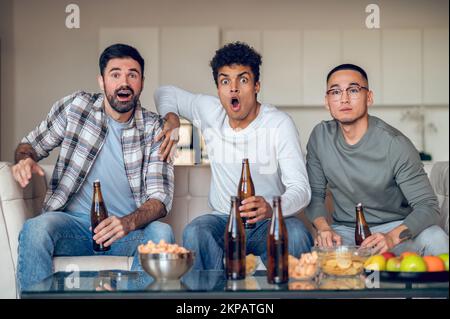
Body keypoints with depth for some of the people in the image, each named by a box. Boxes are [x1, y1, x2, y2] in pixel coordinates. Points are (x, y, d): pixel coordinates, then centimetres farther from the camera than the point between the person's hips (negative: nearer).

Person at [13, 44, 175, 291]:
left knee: (161, 233, -31)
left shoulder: (154, 128, 1)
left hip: (129, 229, 0)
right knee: (35, 229, -32)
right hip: (74, 224, 0)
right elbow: (30, 145, 14)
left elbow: (160, 197, -6)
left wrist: (128, 223, -27)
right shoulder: (74, 106, 2)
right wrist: (25, 160, -12)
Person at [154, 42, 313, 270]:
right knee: (194, 232, -33)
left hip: (268, 222, -2)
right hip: (222, 219, 2)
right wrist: (172, 119, 0)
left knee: (296, 233, -36)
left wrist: (271, 208, -40)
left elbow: (300, 188, -18)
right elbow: (165, 93, 23)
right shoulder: (209, 110, 3)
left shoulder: (279, 123, -9)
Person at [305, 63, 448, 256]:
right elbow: (315, 193, 6)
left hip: (396, 227, -2)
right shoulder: (320, 137, -2)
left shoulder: (396, 144, -15)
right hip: (345, 230, 3)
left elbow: (427, 206, -17)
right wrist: (323, 227, -16)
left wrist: (391, 237, -35)